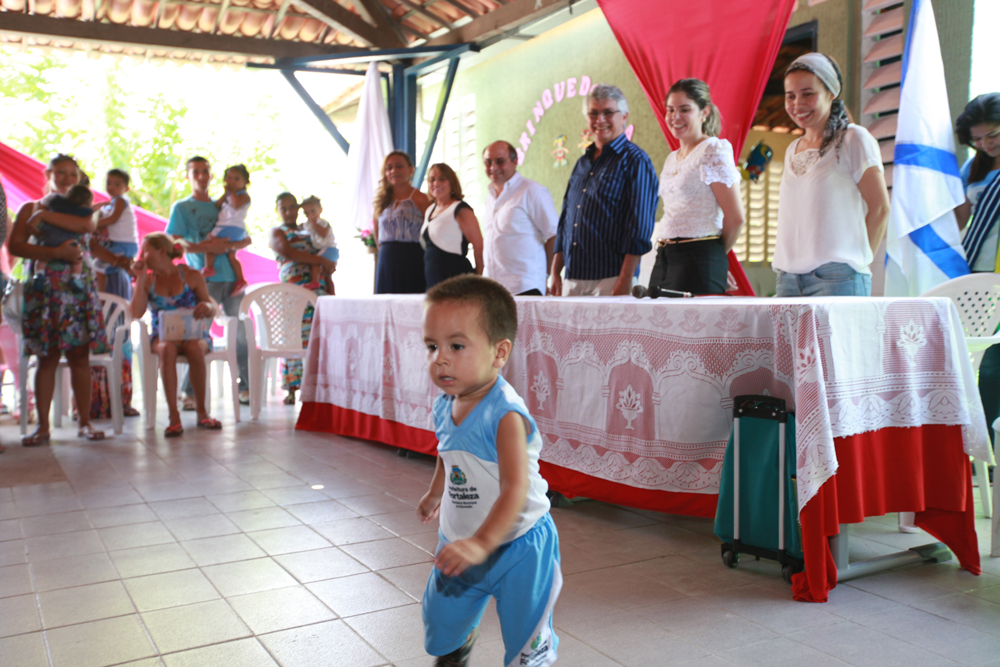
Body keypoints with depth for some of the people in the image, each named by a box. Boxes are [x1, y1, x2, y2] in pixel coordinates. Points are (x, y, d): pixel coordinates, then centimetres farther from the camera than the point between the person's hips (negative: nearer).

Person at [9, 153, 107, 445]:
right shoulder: (30, 208, 10)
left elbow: (87, 225, -10)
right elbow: (14, 245, -5)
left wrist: (47, 213, -7)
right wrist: (56, 252, -15)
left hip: (78, 285, 1)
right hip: (44, 287, -1)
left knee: (79, 355, -1)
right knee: (47, 358, -3)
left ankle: (85, 422, 5)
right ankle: (42, 426, 2)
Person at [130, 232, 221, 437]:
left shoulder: (192, 276, 3)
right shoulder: (148, 280, 7)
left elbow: (212, 311, 3)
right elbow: (137, 313, -6)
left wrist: (206, 307, -22)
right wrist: (140, 278, -5)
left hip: (193, 333, -1)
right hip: (161, 335, 1)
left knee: (195, 348, -37)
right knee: (167, 349, -36)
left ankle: (202, 412, -23)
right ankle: (173, 416, -37)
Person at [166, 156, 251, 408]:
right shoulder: (182, 207, 7)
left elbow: (247, 239, 13)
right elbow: (174, 241, -5)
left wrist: (229, 245, -8)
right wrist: (204, 247, -19)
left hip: (231, 276, 4)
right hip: (203, 280, -4)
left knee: (241, 332, 5)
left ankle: (246, 386, 14)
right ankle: (191, 392, -1)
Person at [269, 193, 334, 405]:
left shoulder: (309, 231, 26)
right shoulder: (277, 233, 9)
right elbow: (290, 254, -9)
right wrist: (322, 261, -13)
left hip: (318, 289, 5)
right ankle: (291, 389, -5)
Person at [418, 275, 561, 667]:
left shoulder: (505, 414, -28)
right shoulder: (445, 406, -4)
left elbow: (515, 488, -35)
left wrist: (482, 543, -44)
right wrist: (435, 494, 32)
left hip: (516, 544, -7)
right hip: (460, 540, 7)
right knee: (442, 619, 23)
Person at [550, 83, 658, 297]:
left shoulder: (635, 161, -4)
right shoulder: (582, 163, 17)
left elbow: (639, 228, -11)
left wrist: (625, 281, -17)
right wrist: (555, 273, 12)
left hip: (610, 279, -6)